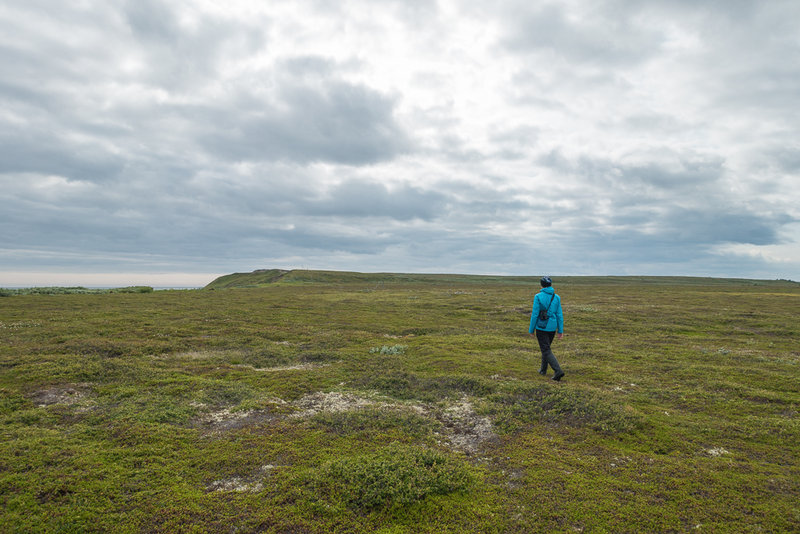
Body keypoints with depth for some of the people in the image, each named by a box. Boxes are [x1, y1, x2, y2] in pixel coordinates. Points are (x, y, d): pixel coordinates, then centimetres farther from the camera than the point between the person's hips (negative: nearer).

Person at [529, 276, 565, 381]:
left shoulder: (538, 296, -12)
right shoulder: (556, 297, 0)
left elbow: (535, 314, -12)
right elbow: (559, 315, 1)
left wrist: (531, 329, -4)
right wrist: (561, 330, 7)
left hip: (541, 327, -5)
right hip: (552, 327, 5)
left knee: (546, 350, -2)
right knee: (546, 347, 23)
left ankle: (558, 371, -17)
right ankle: (543, 369, 33)